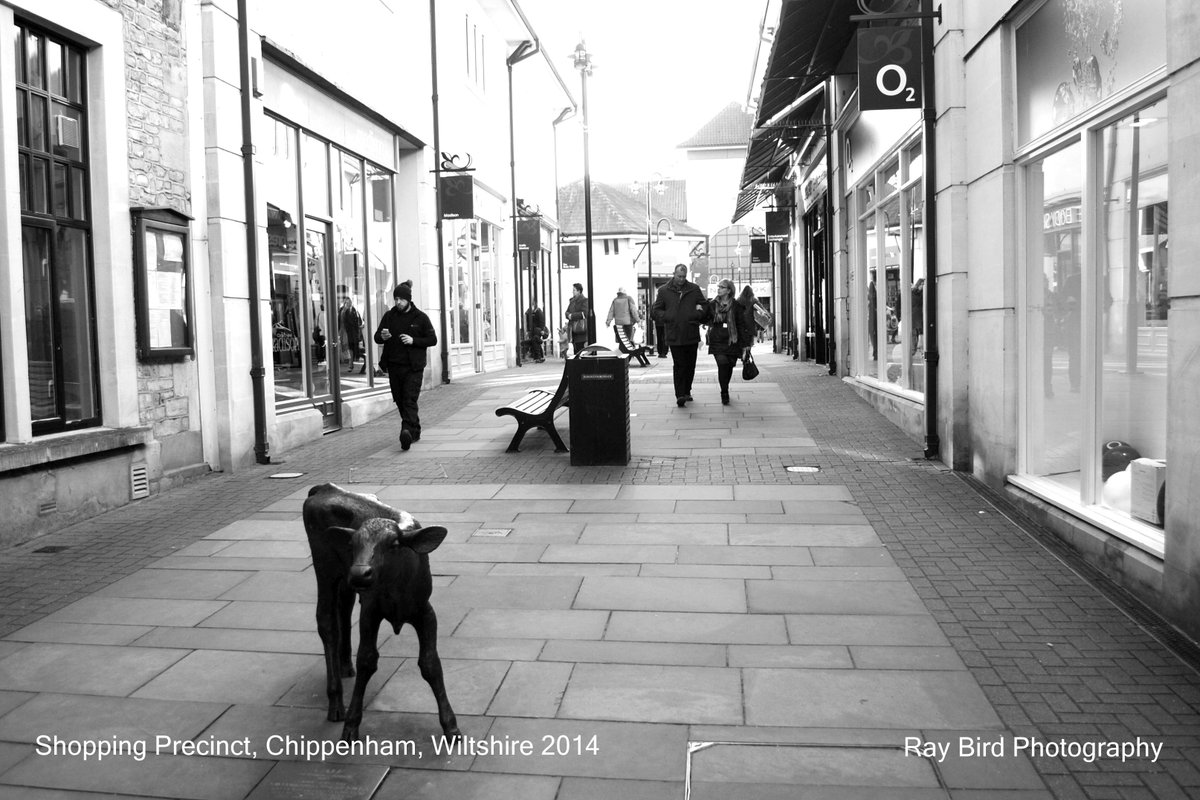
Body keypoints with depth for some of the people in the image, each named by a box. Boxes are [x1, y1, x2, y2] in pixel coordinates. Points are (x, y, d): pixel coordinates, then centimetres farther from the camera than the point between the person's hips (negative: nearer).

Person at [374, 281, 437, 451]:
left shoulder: (420, 317, -1)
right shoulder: (389, 316, 8)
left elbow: (433, 339, -1)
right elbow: (377, 337, 12)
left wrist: (413, 340, -15)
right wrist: (382, 337, -12)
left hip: (413, 367, -4)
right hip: (394, 365, 4)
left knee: (410, 400, -13)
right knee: (400, 400, 10)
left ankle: (407, 430, -23)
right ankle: (415, 432, 23)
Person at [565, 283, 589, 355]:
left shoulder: (584, 300, -7)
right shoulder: (572, 301, 16)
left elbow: (585, 313, -17)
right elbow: (567, 313, 15)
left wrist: (572, 315, -14)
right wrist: (569, 315, -9)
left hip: (581, 327, -7)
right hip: (573, 329, 7)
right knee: (576, 349, 7)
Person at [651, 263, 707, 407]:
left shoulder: (694, 289, 7)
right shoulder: (664, 291, 3)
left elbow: (705, 306, 12)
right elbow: (655, 311, 5)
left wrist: (697, 315, -7)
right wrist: (667, 317, -11)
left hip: (692, 335, 3)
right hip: (674, 336, -3)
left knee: (690, 365, 11)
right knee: (679, 366, -7)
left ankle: (686, 391, 26)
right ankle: (680, 395, -9)